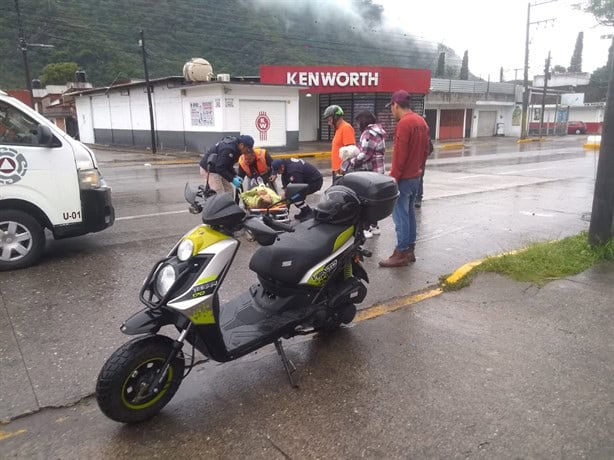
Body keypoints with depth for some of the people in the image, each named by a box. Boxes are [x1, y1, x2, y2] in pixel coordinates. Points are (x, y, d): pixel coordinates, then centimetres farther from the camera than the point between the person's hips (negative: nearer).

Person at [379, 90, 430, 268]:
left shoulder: (404, 123, -17)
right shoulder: (421, 121, 13)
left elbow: (399, 154, -21)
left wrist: (394, 177, -17)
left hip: (404, 177, -10)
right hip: (416, 176, 10)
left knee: (400, 215, -5)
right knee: (409, 212, 14)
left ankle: (401, 253, 0)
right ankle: (410, 249, 20)